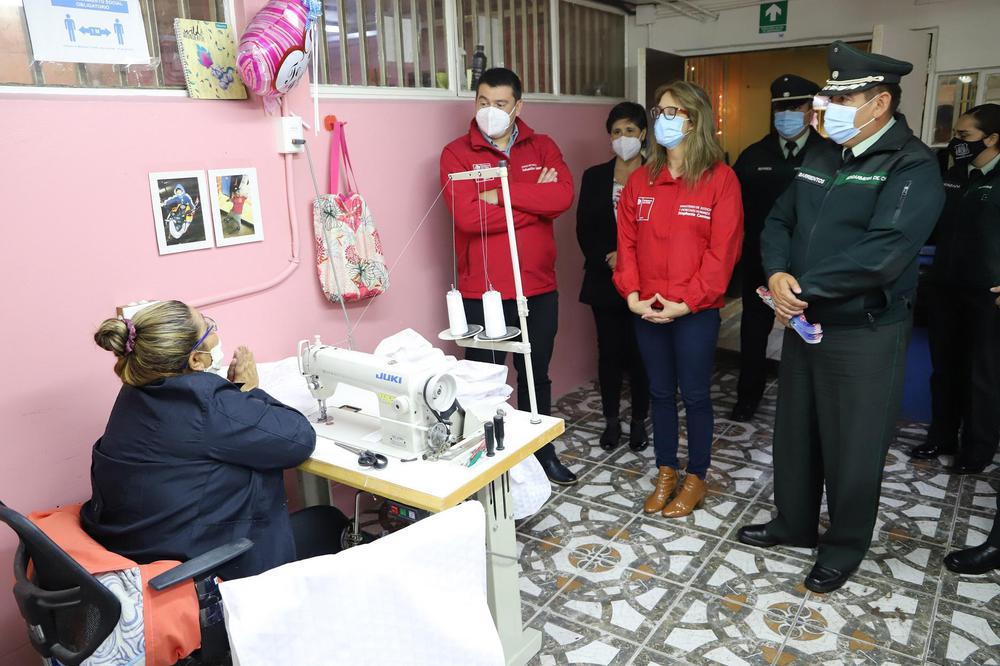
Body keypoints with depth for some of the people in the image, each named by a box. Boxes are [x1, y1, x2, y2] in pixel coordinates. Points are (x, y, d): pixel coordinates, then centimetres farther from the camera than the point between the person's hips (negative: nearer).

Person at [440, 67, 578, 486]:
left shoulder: (542, 147, 5)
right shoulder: (457, 153, -4)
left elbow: (562, 196, -14)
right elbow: (467, 216, -21)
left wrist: (501, 192, -17)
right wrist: (535, 200, -14)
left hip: (539, 288, 4)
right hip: (482, 292, -3)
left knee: (536, 375, 19)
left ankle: (542, 451, 39)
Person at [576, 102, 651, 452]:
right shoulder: (595, 177, 7)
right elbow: (584, 229, 3)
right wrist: (607, 258, -11)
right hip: (604, 278, 2)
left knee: (640, 351, 4)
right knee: (609, 351, 7)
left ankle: (639, 421, 20)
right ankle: (611, 420, 21)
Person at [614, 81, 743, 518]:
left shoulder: (720, 178, -6)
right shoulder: (640, 179, 7)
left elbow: (723, 250, -11)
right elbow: (627, 241, 4)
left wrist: (686, 302, -16)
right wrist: (631, 294, -8)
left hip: (696, 311, -4)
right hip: (647, 311, 4)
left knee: (695, 395, 8)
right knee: (661, 392, 14)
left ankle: (696, 479, 26)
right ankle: (665, 473, 30)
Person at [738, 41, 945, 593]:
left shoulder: (912, 166, -14)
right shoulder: (821, 157, 9)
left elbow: (884, 252, -26)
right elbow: (778, 222, 8)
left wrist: (801, 287, -21)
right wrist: (777, 274, -12)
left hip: (864, 335, -7)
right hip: (803, 323, 7)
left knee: (853, 448, 8)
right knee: (795, 433, 18)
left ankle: (845, 545, 30)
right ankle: (794, 522, 39)